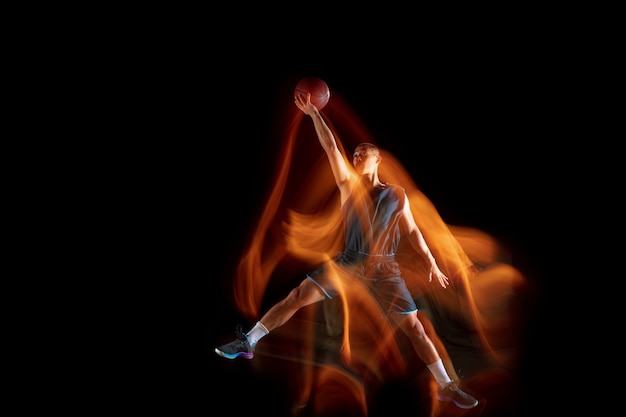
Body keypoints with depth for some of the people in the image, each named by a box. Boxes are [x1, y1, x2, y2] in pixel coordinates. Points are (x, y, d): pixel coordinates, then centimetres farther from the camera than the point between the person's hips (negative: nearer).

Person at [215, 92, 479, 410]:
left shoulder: (397, 195, 2)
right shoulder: (348, 184, 4)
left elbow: (412, 231, 9)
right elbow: (330, 146, -5)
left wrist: (431, 263, 6)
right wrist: (313, 113, -13)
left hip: (384, 268, -1)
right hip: (349, 261, 1)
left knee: (414, 327, -2)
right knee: (297, 296, -7)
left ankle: (446, 387, 6)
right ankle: (247, 343, 2)